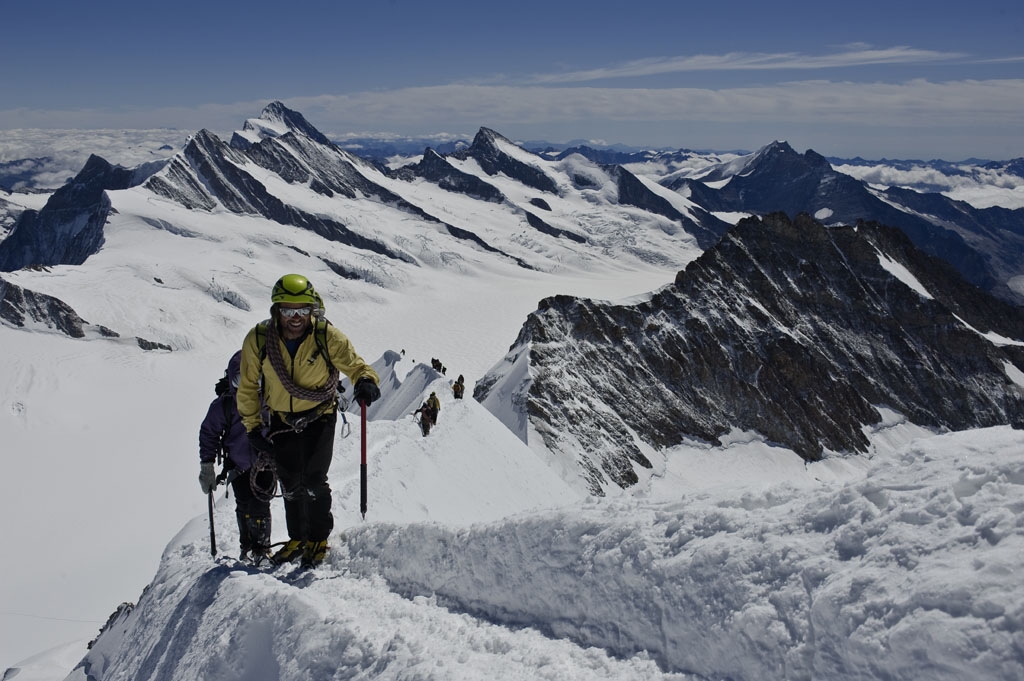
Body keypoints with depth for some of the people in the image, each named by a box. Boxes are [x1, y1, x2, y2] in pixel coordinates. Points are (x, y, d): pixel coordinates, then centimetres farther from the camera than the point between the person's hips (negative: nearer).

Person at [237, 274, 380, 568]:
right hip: (281, 420, 2)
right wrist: (253, 426, 0)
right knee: (290, 484, 10)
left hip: (319, 416, -2)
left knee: (313, 481, -8)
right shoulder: (257, 340, -16)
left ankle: (319, 538, 15)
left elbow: (355, 365, -15)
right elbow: (248, 387, -2)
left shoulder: (327, 337, -22)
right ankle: (297, 538, 31)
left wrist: (365, 381, -38)